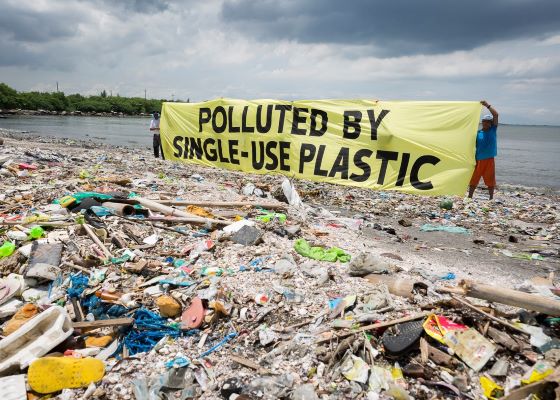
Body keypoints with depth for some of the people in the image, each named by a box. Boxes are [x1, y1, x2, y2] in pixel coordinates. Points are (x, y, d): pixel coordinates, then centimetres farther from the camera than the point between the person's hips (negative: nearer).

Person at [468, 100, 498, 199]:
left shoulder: (493, 130, 3)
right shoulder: (478, 133, 2)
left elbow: (496, 115, -6)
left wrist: (488, 105, -9)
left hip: (489, 159, 0)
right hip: (478, 160, 0)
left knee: (490, 180, 6)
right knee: (474, 179, 7)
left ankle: (491, 198, 16)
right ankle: (470, 197, 17)